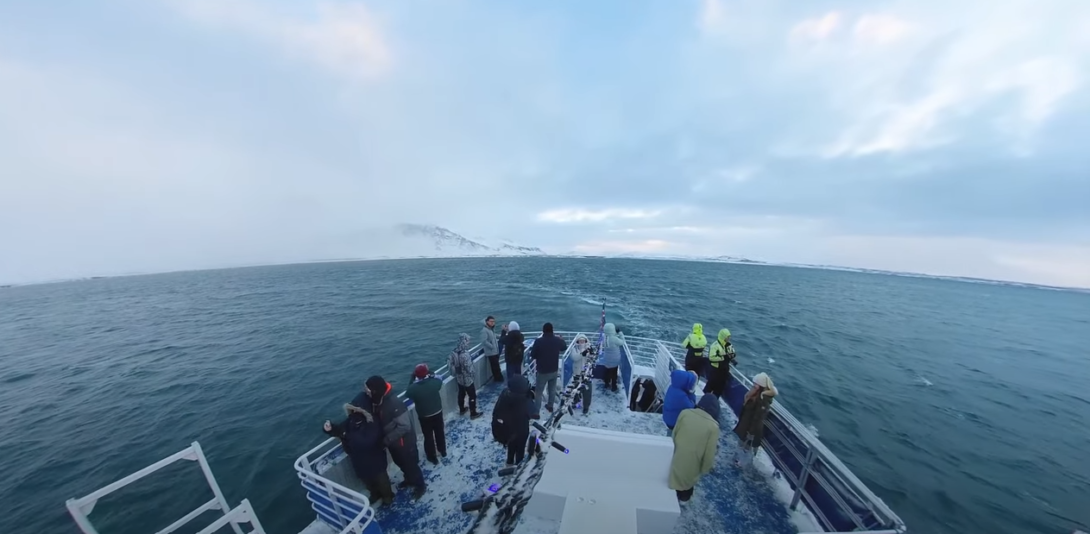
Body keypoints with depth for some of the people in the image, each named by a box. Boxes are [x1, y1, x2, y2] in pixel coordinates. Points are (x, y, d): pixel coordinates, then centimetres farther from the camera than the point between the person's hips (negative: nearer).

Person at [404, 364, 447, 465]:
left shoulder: (413, 388, -27)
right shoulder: (434, 382, -23)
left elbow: (408, 393, -3)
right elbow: (440, 379, 1)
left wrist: (412, 379, -3)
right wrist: (431, 374, 6)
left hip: (424, 416, -2)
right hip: (438, 412, 2)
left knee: (428, 437, 20)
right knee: (440, 432, 24)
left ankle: (432, 457, 37)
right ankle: (443, 451, 45)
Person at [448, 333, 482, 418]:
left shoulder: (454, 352, -8)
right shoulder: (465, 354, -32)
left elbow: (449, 364, 2)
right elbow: (469, 369, -27)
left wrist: (455, 373, 13)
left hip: (458, 378, 7)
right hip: (467, 379, -7)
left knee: (461, 394, 26)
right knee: (472, 396, 11)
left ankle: (462, 410, 44)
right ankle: (473, 413, 23)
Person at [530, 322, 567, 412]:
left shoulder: (538, 341, -23)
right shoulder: (557, 340, -10)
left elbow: (532, 356, -12)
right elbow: (565, 348, 12)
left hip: (543, 371, -4)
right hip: (555, 370, 4)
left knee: (538, 391, 10)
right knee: (552, 389, 23)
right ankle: (550, 405, 39)